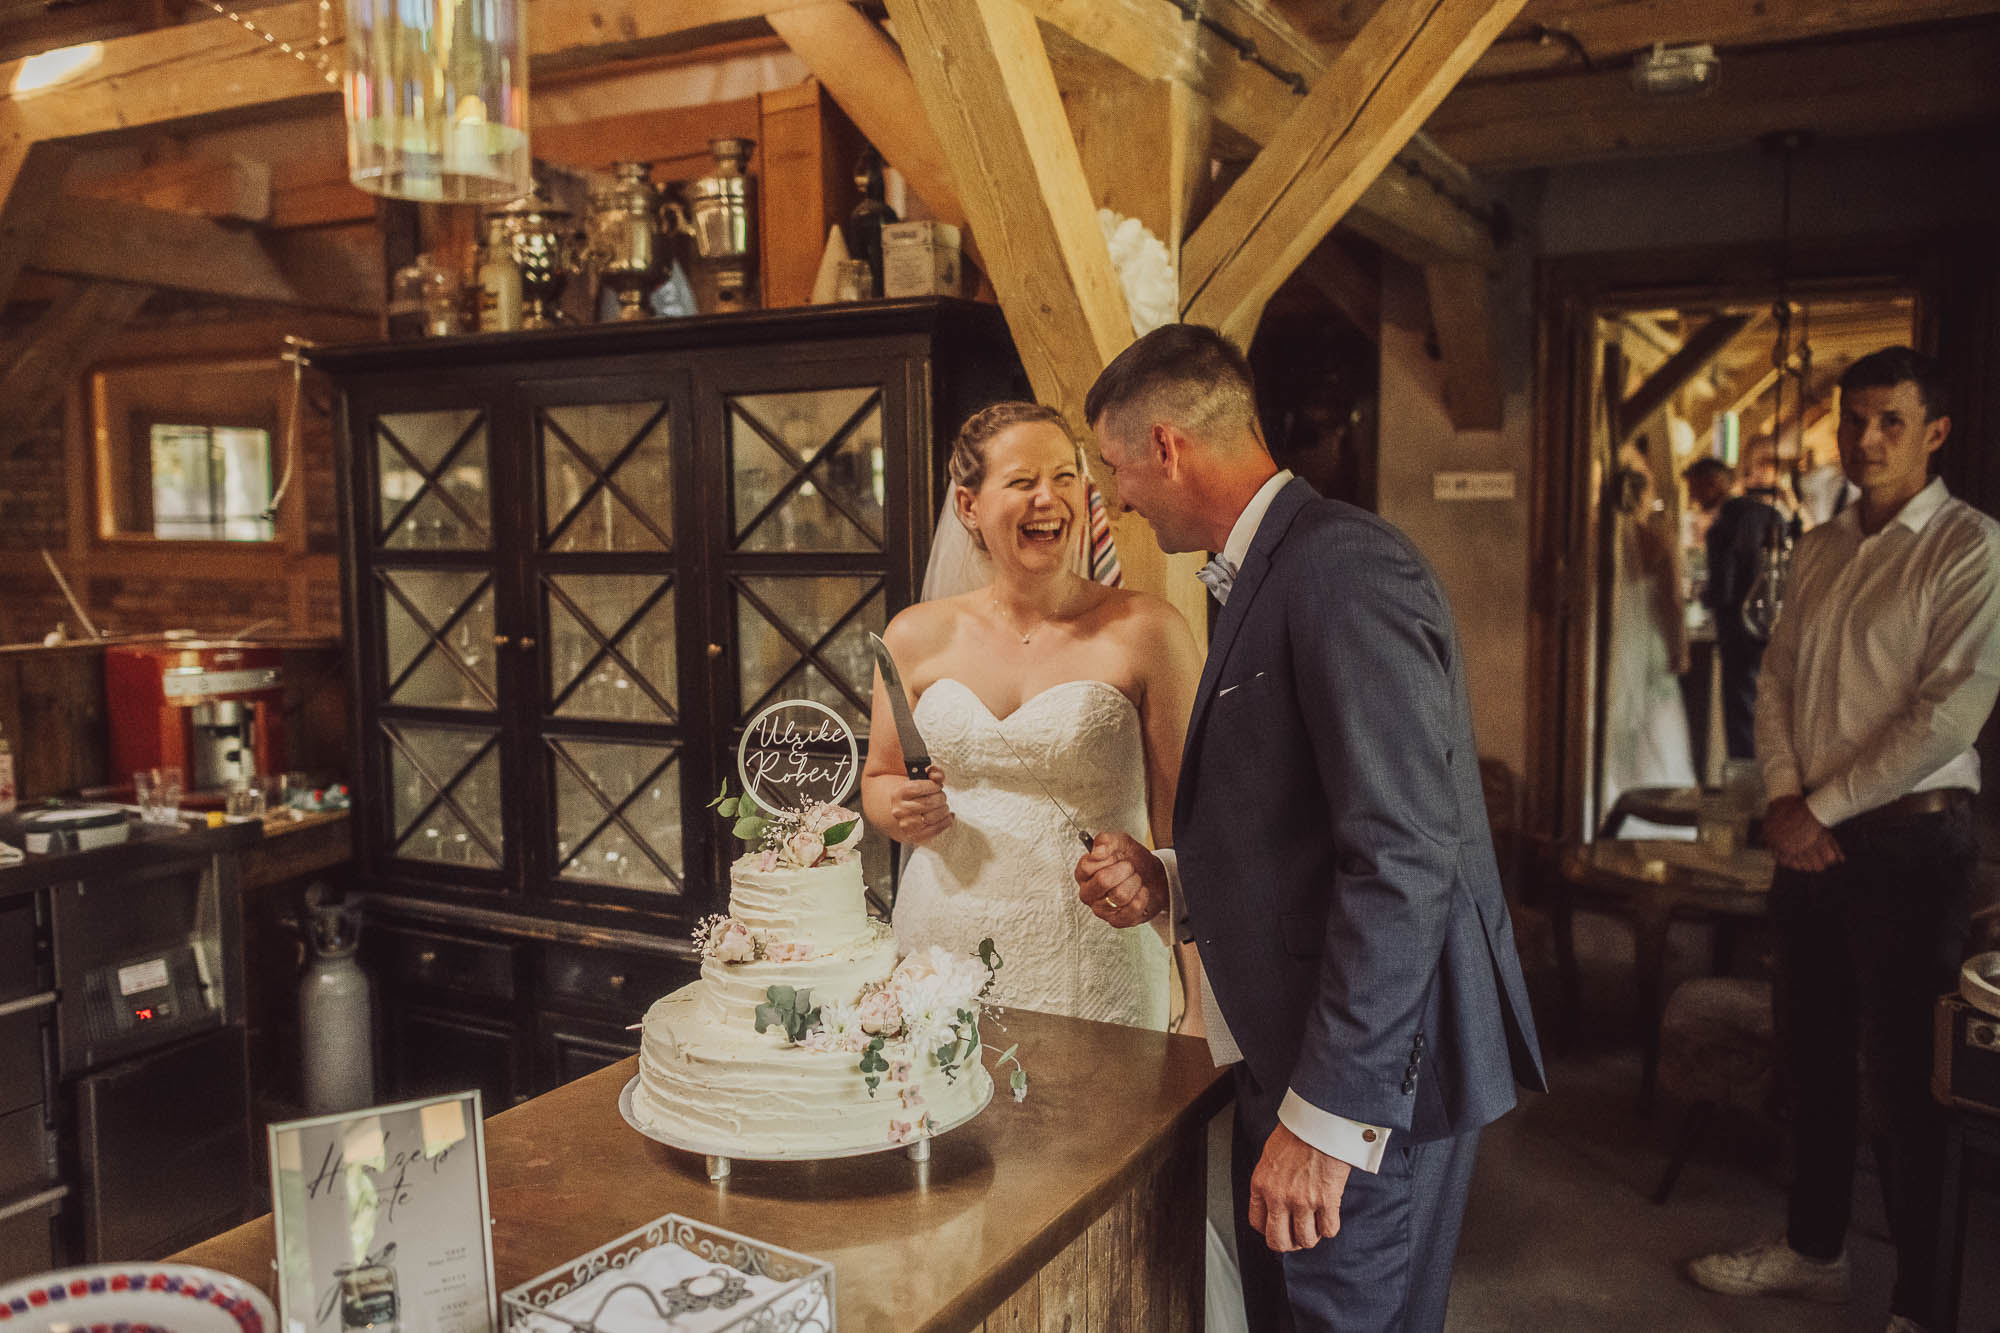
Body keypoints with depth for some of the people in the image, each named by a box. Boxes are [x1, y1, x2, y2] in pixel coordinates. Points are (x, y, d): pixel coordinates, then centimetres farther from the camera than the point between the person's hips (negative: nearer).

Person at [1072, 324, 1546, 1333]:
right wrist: (1172, 883, 6)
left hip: (1368, 1083, -9)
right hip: (1286, 1060, 10)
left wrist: (1328, 1113, -23)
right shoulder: (1264, 576, 14)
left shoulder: (1344, 568, -18)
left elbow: (1404, 856, -25)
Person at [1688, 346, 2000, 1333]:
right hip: (1810, 839, 6)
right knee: (1812, 1056, 16)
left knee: (1901, 1078, 1)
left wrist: (1821, 809, -14)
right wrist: (1783, 797, -3)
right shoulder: (1818, 551, 11)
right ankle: (1813, 1251, 33)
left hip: (1908, 842, -6)